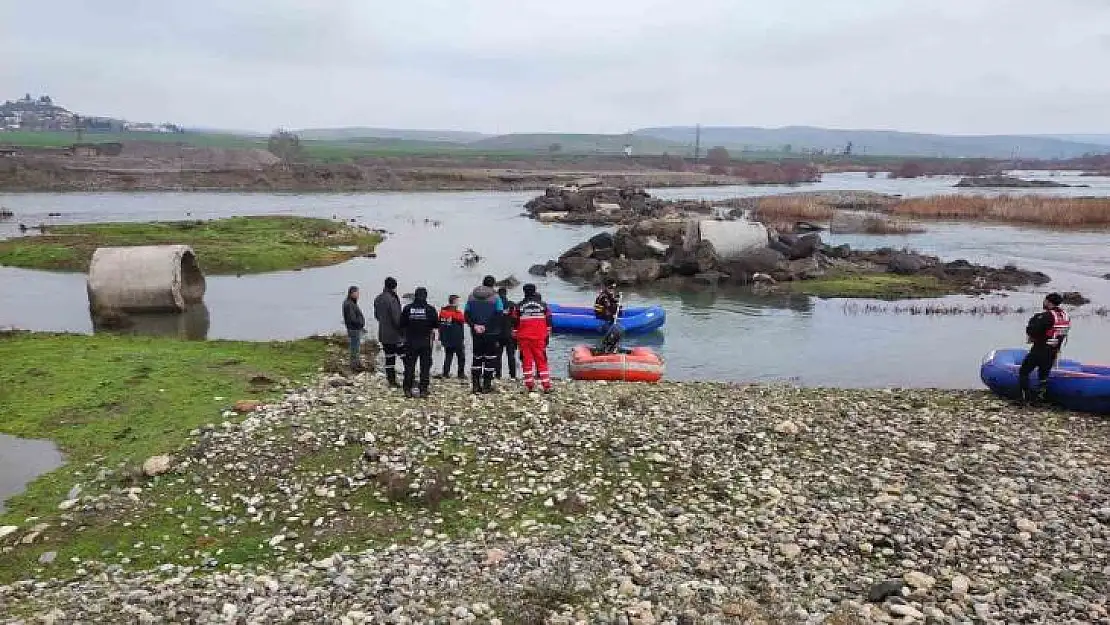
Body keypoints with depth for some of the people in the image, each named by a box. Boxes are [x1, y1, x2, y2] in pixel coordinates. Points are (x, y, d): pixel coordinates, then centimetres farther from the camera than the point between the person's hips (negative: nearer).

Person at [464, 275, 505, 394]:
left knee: (476, 358, 12)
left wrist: (474, 325, -4)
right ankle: (487, 386, 3)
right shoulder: (495, 297, -6)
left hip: (476, 333, 4)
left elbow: (466, 313, 3)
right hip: (491, 333, -4)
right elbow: (500, 316, -11)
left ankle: (475, 385, 11)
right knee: (490, 358, 3)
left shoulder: (472, 296, 7)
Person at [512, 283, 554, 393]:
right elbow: (548, 322, 9)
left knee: (527, 361, 4)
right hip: (539, 338, 1)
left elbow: (515, 323, 3)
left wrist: (515, 338, 11)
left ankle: (530, 385, 2)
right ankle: (546, 386, 0)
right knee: (541, 361, 4)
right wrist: (547, 337, 16)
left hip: (524, 338, -1)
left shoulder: (519, 306, 2)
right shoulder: (543, 305, 6)